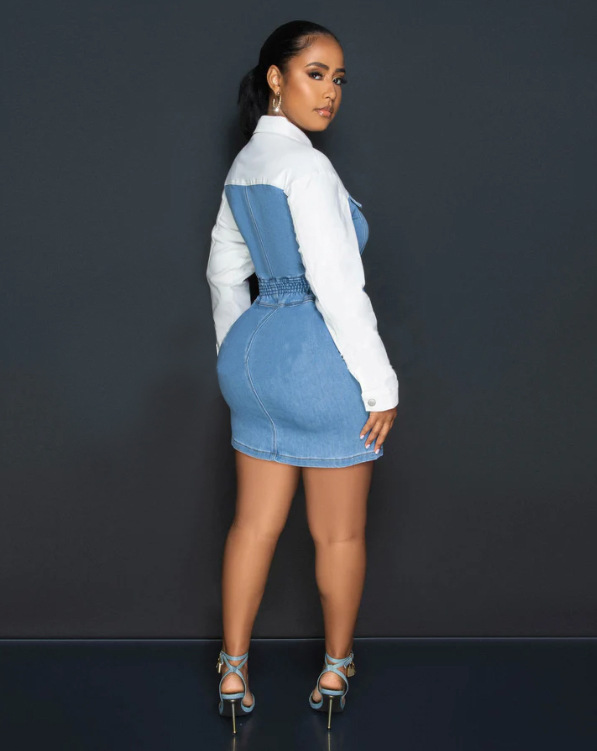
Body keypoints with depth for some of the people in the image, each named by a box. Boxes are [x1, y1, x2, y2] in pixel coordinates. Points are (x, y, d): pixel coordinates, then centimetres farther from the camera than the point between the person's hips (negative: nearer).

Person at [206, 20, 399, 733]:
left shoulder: (244, 164, 9)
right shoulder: (305, 165, -19)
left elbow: (225, 273, 18)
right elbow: (337, 286, -22)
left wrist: (237, 355, 27)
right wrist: (381, 384, -16)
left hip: (255, 353, 8)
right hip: (323, 364, -8)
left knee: (253, 524, 13)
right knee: (339, 534, 10)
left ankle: (233, 675, 21)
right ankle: (335, 670, 26)